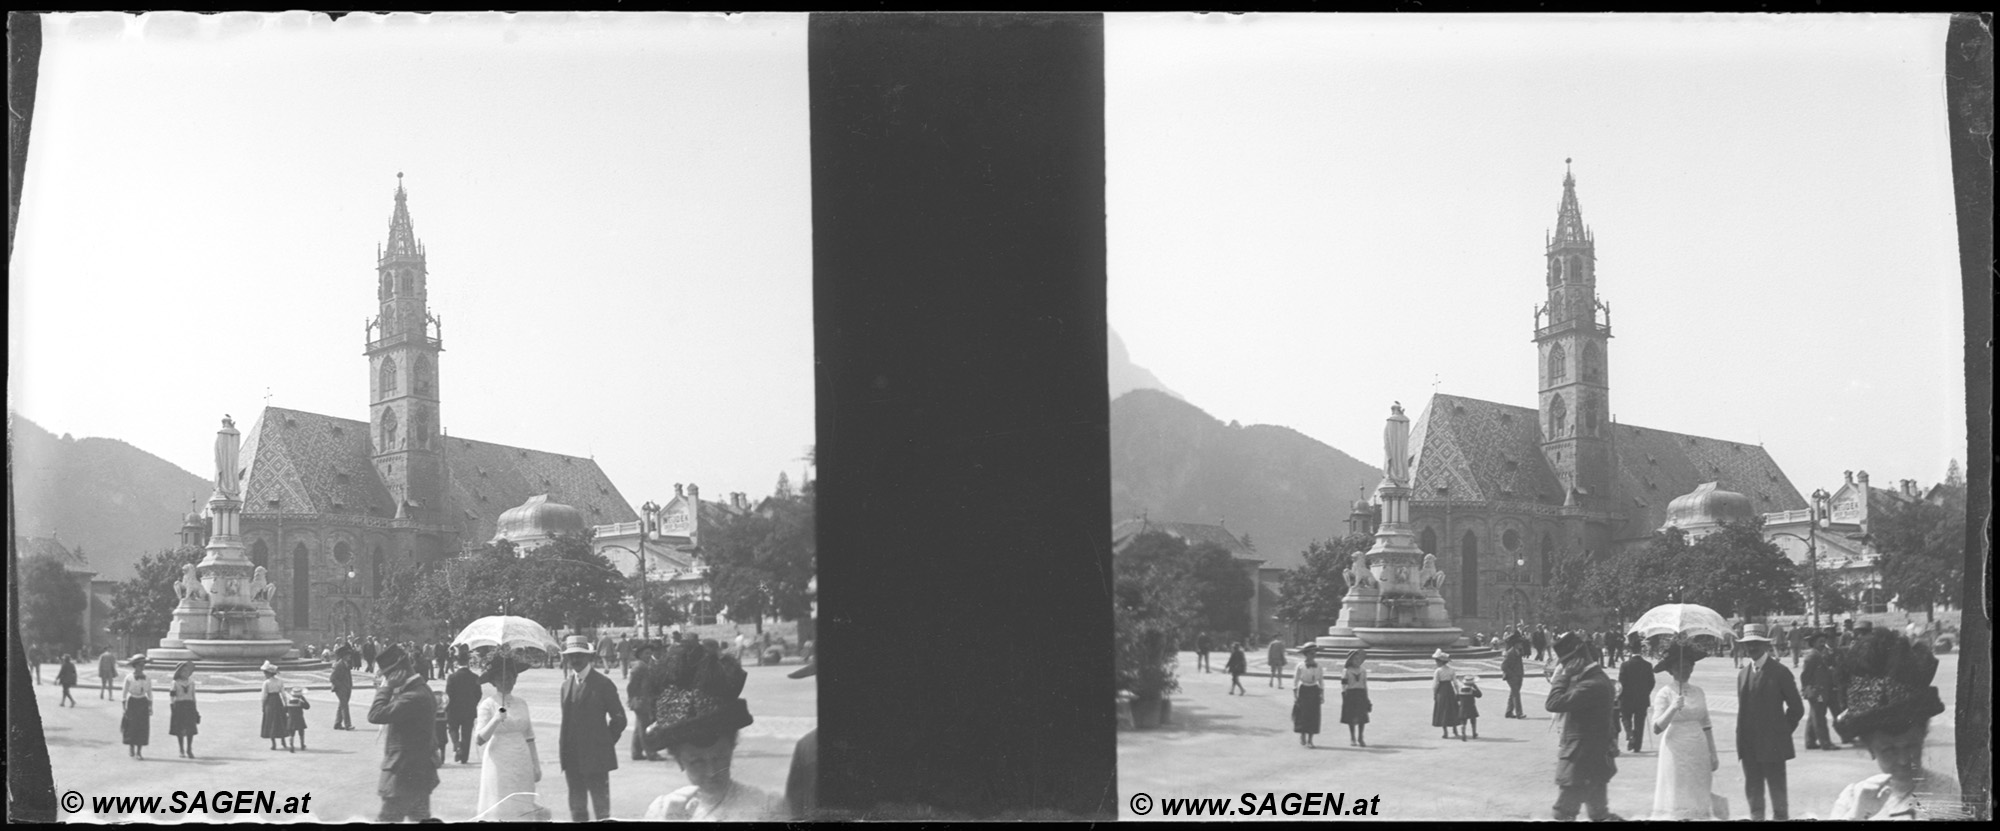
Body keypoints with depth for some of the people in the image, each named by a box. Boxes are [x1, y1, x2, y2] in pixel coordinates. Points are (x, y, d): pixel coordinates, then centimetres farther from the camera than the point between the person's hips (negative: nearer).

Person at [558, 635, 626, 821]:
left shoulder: (603, 684, -6)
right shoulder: (567, 684, 10)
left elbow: (619, 719, -3)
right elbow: (567, 718, 14)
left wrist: (606, 742, -1)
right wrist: (564, 753, 6)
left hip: (596, 757, -5)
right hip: (572, 758, 5)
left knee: (601, 806, 0)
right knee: (577, 808, 9)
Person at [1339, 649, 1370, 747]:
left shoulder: (1363, 670, 9)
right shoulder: (1347, 671, -1)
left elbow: (1365, 684, 13)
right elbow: (1343, 684, -3)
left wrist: (1367, 698, 12)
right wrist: (1343, 695, -12)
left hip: (1361, 694, 3)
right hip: (1350, 694, -3)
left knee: (1362, 718, -1)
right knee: (1351, 718, 1)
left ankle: (1361, 738, 9)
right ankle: (1352, 738, 12)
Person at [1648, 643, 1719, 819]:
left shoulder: (1698, 692, 9)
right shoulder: (1665, 693, -5)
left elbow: (1706, 725, 15)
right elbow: (1657, 728, -14)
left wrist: (1713, 753, 12)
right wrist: (1673, 708, -26)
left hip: (1699, 751, 5)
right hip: (1676, 751, -5)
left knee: (1700, 798, 5)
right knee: (1677, 799, -4)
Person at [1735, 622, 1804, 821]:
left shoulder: (1780, 672, -4)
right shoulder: (1743, 674, 13)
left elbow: (1796, 708, -2)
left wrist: (1783, 731, 0)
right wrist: (1742, 739, 8)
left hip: (1772, 745, -5)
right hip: (1749, 747, 5)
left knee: (1777, 791, 0)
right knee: (1753, 791, 8)